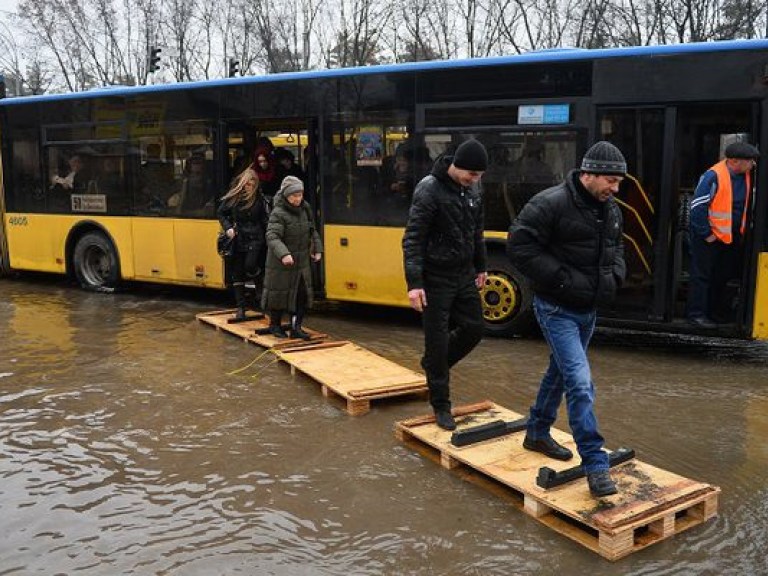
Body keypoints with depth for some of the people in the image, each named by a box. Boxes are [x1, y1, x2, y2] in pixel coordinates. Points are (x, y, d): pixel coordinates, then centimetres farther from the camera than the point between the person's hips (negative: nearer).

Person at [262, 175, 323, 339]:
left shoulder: (304, 210, 4)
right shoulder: (278, 213, -17)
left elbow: (313, 232, 17)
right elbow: (272, 237, -29)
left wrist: (317, 249, 8)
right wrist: (283, 254, -42)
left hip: (302, 263, 6)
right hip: (281, 264, -6)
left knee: (303, 295, 5)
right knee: (279, 294, 7)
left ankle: (296, 328, 16)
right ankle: (275, 325, 26)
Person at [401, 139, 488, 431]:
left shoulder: (472, 189, 4)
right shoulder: (429, 190, -18)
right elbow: (412, 239, -20)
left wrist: (480, 266, 19)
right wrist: (414, 283, -25)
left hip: (464, 275, 7)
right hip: (436, 278, -7)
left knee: (474, 328, 9)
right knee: (437, 341, 0)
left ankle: (434, 364, 33)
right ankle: (441, 407, 13)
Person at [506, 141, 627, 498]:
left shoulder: (610, 210, 6)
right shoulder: (551, 204, -20)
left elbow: (616, 247, 22)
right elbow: (519, 246, -21)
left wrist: (615, 275, 1)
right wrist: (561, 278, -23)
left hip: (587, 309, 9)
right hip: (556, 309, -9)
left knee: (560, 373, 21)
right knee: (580, 382, -13)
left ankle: (537, 433, 40)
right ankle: (595, 465, -7)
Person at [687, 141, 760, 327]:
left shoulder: (746, 176, 2)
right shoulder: (713, 176, -22)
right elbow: (697, 207, -21)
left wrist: (741, 231, 11)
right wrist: (706, 234, -17)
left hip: (731, 238, 8)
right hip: (708, 238, -7)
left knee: (722, 277, 16)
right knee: (702, 276, 1)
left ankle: (716, 312, 29)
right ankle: (697, 314, 9)